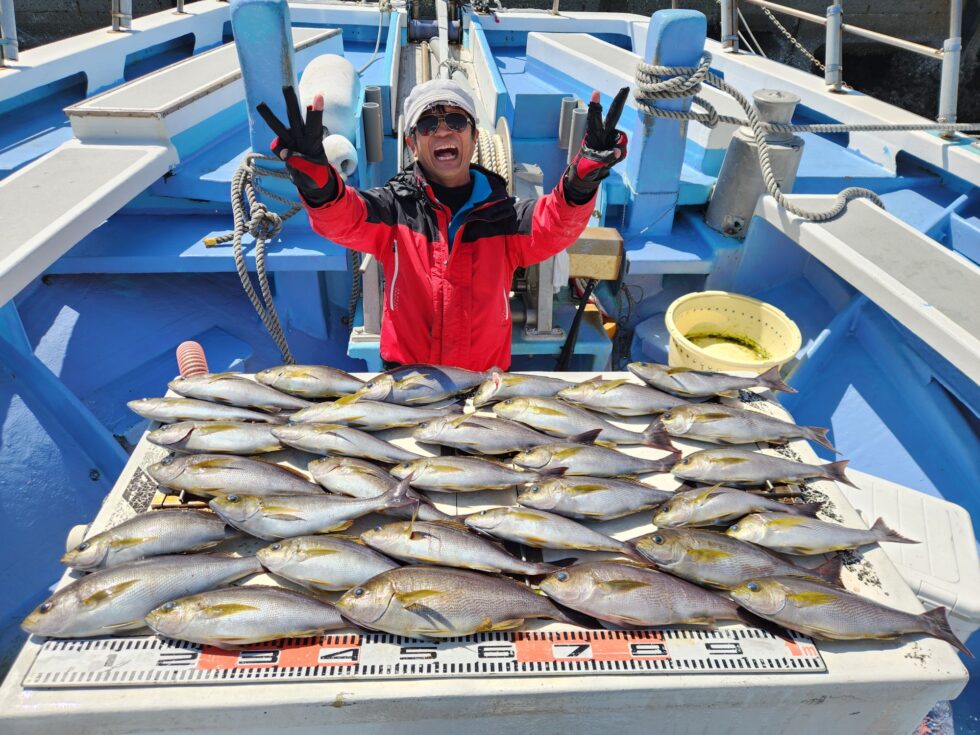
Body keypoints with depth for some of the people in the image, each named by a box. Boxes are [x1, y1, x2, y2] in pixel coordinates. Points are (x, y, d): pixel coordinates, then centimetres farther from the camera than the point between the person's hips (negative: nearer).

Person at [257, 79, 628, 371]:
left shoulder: (503, 214, 3)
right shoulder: (395, 207, 1)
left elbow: (553, 226, -16)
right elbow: (343, 219, -17)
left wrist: (579, 182, -38)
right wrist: (317, 182, -40)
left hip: (485, 376, 1)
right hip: (405, 377, -1)